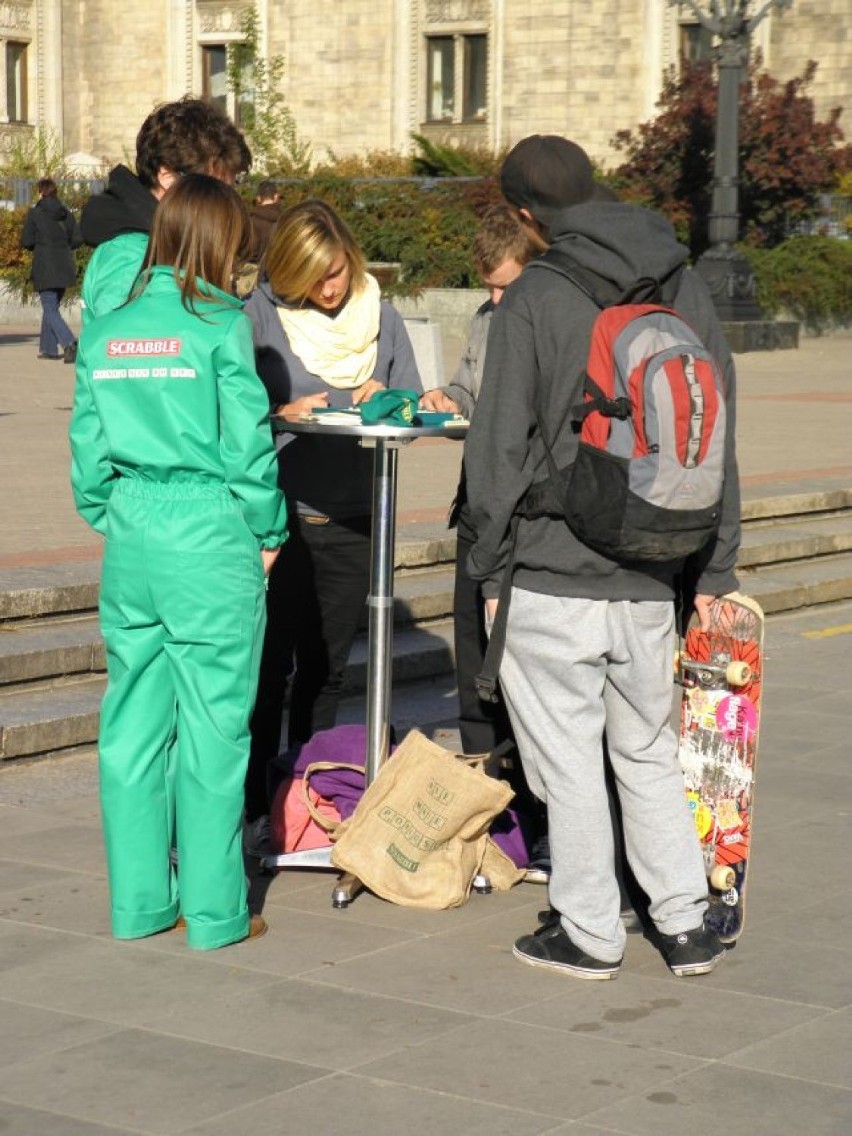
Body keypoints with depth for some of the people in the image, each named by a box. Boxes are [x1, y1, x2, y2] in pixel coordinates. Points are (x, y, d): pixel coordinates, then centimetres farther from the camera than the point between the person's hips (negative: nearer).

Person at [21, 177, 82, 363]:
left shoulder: (35, 213, -8)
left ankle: (69, 343, -25)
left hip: (45, 269, -5)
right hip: (64, 268, 5)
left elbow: (26, 241, -7)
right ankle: (48, 348, 21)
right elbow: (77, 240, 2)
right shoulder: (66, 213, 4)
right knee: (52, 307, 19)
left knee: (50, 310, -5)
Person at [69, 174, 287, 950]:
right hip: (211, 537, -5)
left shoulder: (105, 333, 6)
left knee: (132, 725, 11)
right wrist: (268, 533, 2)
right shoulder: (221, 325, -10)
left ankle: (139, 902, 18)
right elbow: (248, 444, -10)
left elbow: (88, 450, 8)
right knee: (212, 727, 3)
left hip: (131, 542, 5)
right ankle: (215, 912, 10)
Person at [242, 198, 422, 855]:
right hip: (280, 515, -4)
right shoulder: (259, 317, -5)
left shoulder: (382, 318, 7)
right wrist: (284, 417, -21)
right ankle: (255, 805, 9)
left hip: (353, 517, 4)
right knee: (270, 663, 1)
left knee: (326, 668, 12)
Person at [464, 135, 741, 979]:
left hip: (550, 578, -5)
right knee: (648, 750, 18)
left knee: (568, 756, 6)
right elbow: (716, 443, 8)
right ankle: (686, 924, 19)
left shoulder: (535, 299, -11)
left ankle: (589, 932, 14)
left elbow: (499, 448, -10)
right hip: (650, 581, 5)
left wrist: (490, 570, 0)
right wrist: (713, 569, 14)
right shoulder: (686, 290, 5)